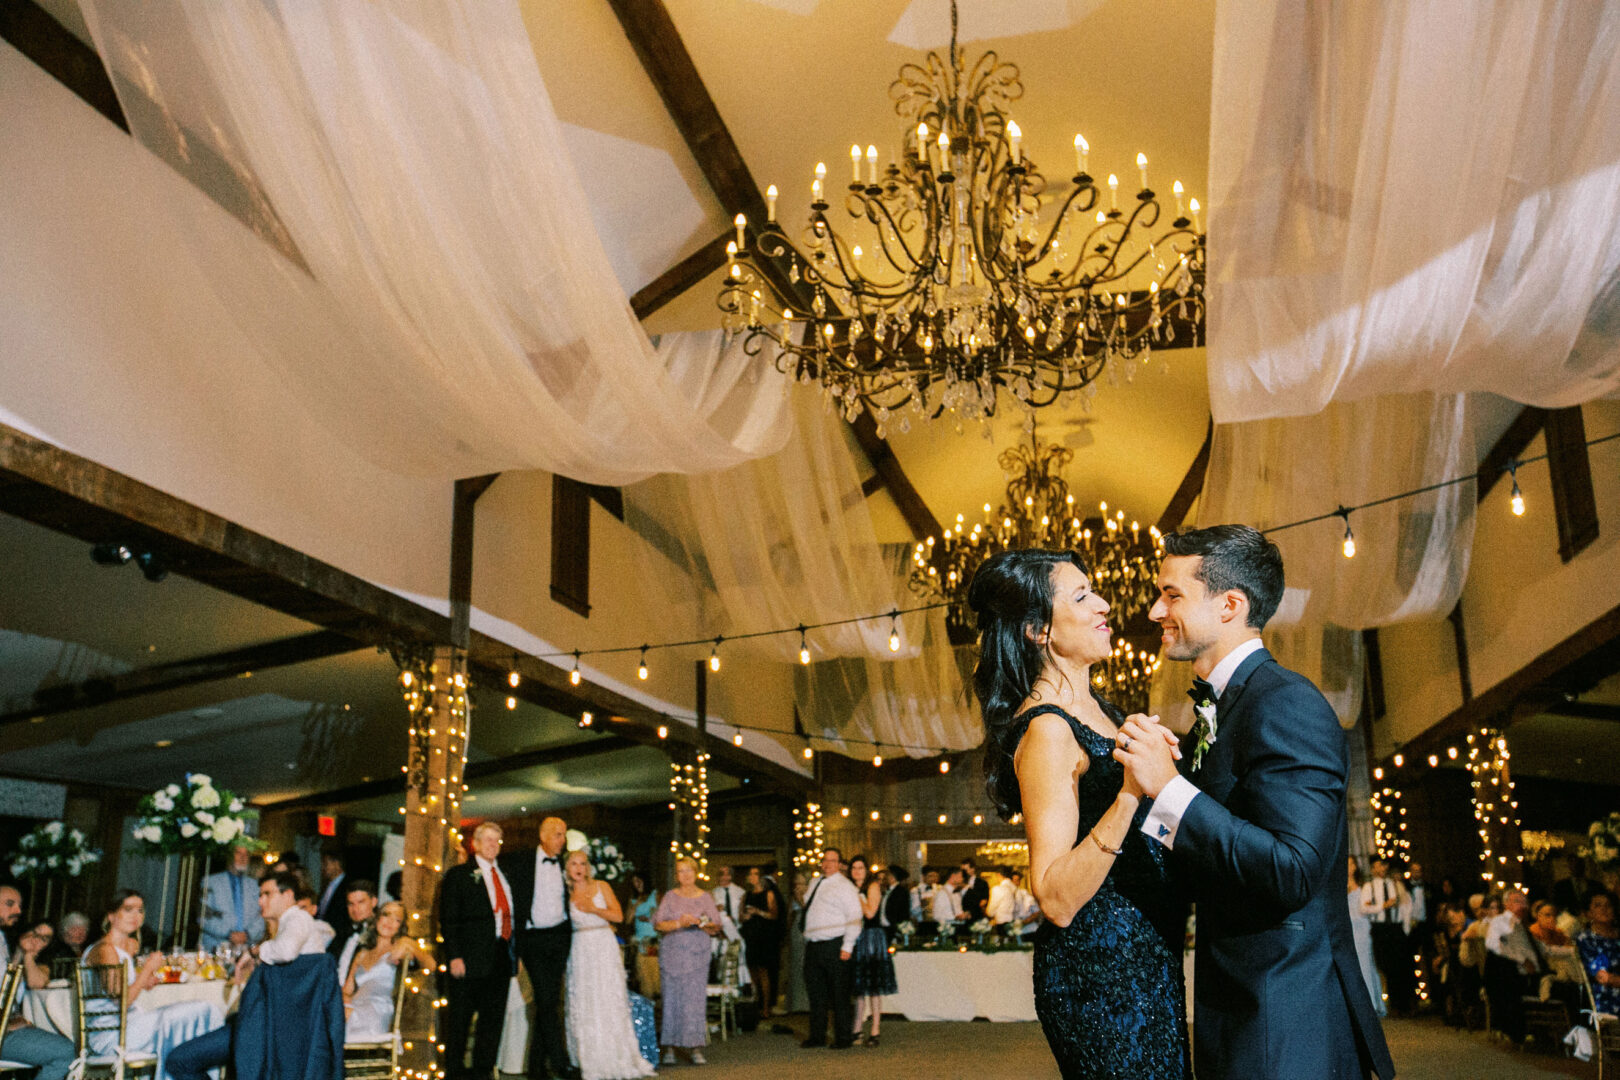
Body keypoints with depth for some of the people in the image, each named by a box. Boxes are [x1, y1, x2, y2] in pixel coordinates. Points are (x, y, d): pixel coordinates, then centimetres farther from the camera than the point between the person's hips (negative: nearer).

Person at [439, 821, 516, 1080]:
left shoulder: (505, 874, 17)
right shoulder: (458, 875, 0)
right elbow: (448, 919, -6)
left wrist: (512, 950, 10)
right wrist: (454, 956, -14)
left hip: (500, 959, 5)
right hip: (470, 959, -5)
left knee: (494, 1017, 9)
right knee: (460, 1017, 1)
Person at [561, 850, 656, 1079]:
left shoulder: (601, 887, 6)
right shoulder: (566, 894, 7)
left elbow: (618, 916, -2)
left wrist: (594, 909, -8)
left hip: (604, 947, -1)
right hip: (580, 951, 1)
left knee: (610, 1001, -3)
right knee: (583, 1006, -2)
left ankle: (619, 1059, 2)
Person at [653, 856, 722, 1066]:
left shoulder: (705, 897, 10)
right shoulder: (670, 896, 7)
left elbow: (716, 927, 8)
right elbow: (658, 924, -1)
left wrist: (702, 923, -11)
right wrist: (679, 924, -14)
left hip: (698, 954, 1)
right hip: (672, 952, -1)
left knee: (696, 998, -5)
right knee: (671, 998, -1)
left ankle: (695, 1048, -1)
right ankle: (669, 1048, 5)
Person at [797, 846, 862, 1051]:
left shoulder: (844, 886, -6)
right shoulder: (815, 884, 17)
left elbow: (855, 917, -11)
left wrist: (847, 947, -17)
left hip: (834, 946, -7)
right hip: (813, 945, 7)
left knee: (840, 995, -1)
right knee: (815, 992, 12)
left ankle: (843, 1038, 7)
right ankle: (817, 1036, 22)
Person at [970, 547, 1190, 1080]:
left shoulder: (1095, 708, 9)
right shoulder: (1046, 730, -19)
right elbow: (1057, 899, -25)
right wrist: (1129, 794, -33)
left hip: (1146, 959, 9)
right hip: (1101, 974, -9)